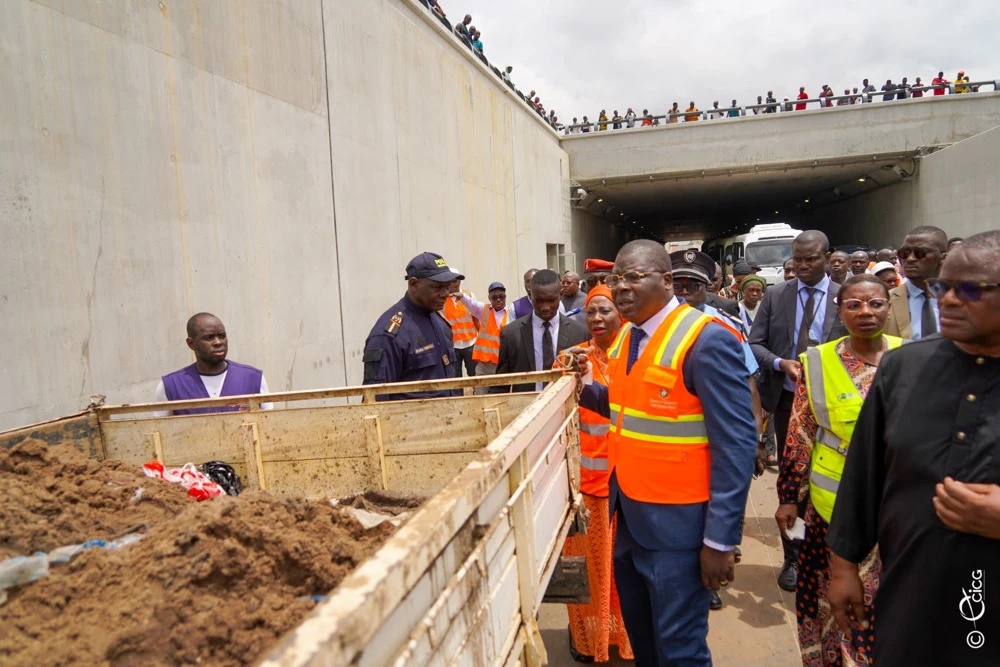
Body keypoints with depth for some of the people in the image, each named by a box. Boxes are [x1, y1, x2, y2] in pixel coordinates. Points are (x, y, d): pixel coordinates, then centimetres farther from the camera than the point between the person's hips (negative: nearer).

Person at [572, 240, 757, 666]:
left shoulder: (707, 340, -19)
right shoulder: (626, 337, 5)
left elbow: (735, 445, -20)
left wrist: (720, 539, -20)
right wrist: (584, 387, -1)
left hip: (676, 520, -7)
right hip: (627, 513, 8)